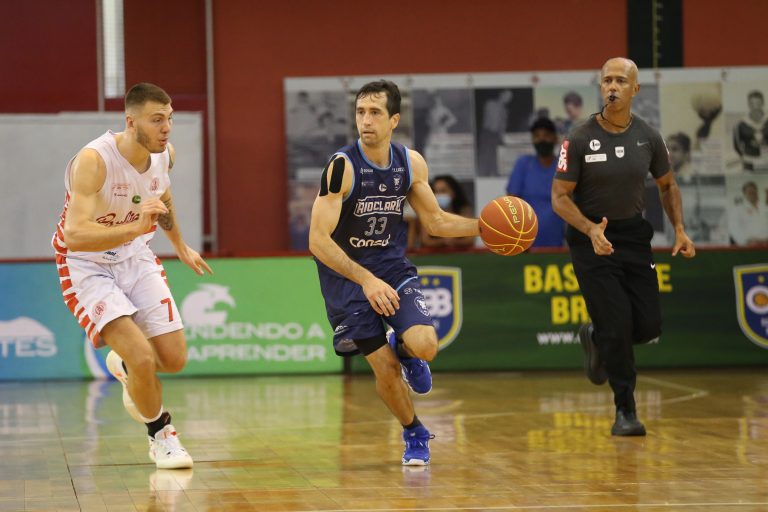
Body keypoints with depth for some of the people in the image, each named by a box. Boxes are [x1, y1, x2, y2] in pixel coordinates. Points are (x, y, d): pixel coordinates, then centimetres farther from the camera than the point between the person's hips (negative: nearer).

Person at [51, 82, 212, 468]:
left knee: (174, 359, 1)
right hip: (86, 266, -6)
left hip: (135, 259, 6)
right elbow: (75, 235, -39)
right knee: (143, 356, -20)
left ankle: (125, 366, 36)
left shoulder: (164, 155, -8)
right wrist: (137, 227, -49)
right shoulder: (94, 160, -29)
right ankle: (161, 435, 7)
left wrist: (180, 246, 30)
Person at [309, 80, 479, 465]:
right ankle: (414, 435, 24)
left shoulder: (411, 163, -4)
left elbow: (435, 221, 11)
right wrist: (366, 281, -32)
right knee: (385, 369, -5)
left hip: (392, 267, 3)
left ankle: (403, 347, 18)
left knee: (425, 346, -21)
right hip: (345, 274, -3)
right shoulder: (342, 166, -20)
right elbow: (318, 240, -24)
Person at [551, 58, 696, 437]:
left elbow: (667, 185, 13)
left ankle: (596, 338, 33)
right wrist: (591, 229, -28)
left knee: (649, 326, -1)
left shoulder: (648, 138, -2)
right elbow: (560, 197, -12)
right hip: (591, 236, -4)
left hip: (633, 234, 4)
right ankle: (625, 411, 7)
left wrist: (679, 229, 0)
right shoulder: (580, 140, -13)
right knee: (616, 327, -9)